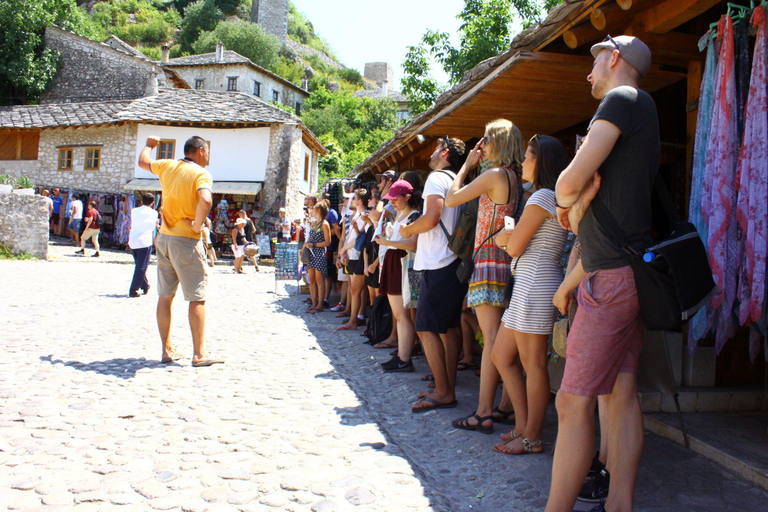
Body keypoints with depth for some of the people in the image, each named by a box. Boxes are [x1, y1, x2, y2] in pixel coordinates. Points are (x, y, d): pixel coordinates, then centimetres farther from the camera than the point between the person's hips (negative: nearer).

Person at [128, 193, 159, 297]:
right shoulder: (153, 213, 1)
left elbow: (132, 224, 19)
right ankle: (133, 290, -9)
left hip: (132, 242, 5)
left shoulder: (134, 211, 12)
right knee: (141, 267, -3)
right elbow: (153, 227, 7)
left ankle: (145, 286, 31)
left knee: (139, 266, 19)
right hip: (145, 242, -5)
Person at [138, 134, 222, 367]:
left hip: (164, 237, 7)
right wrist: (197, 225, -16)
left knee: (165, 296, 11)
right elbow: (206, 200, -31)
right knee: (197, 298, -1)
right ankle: (199, 354, 1)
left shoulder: (167, 166, 8)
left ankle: (167, 350, 18)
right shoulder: (201, 174, -11)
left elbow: (143, 161, 29)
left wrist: (149, 144, 49)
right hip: (186, 241, -7)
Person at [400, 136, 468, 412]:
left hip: (438, 265, -9)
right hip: (454, 262, 9)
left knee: (426, 328, -7)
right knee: (450, 327, 10)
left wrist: (407, 230, -4)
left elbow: (432, 217, -21)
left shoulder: (437, 177, -8)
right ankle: (448, 388, 16)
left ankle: (443, 392, -6)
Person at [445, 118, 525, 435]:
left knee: (491, 338, -10)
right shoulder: (515, 178, 16)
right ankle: (508, 405, 17)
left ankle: (483, 414, -8)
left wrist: (467, 165, 5)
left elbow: (451, 199, -8)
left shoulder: (495, 174, -11)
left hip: (489, 260, -9)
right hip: (506, 261, 9)